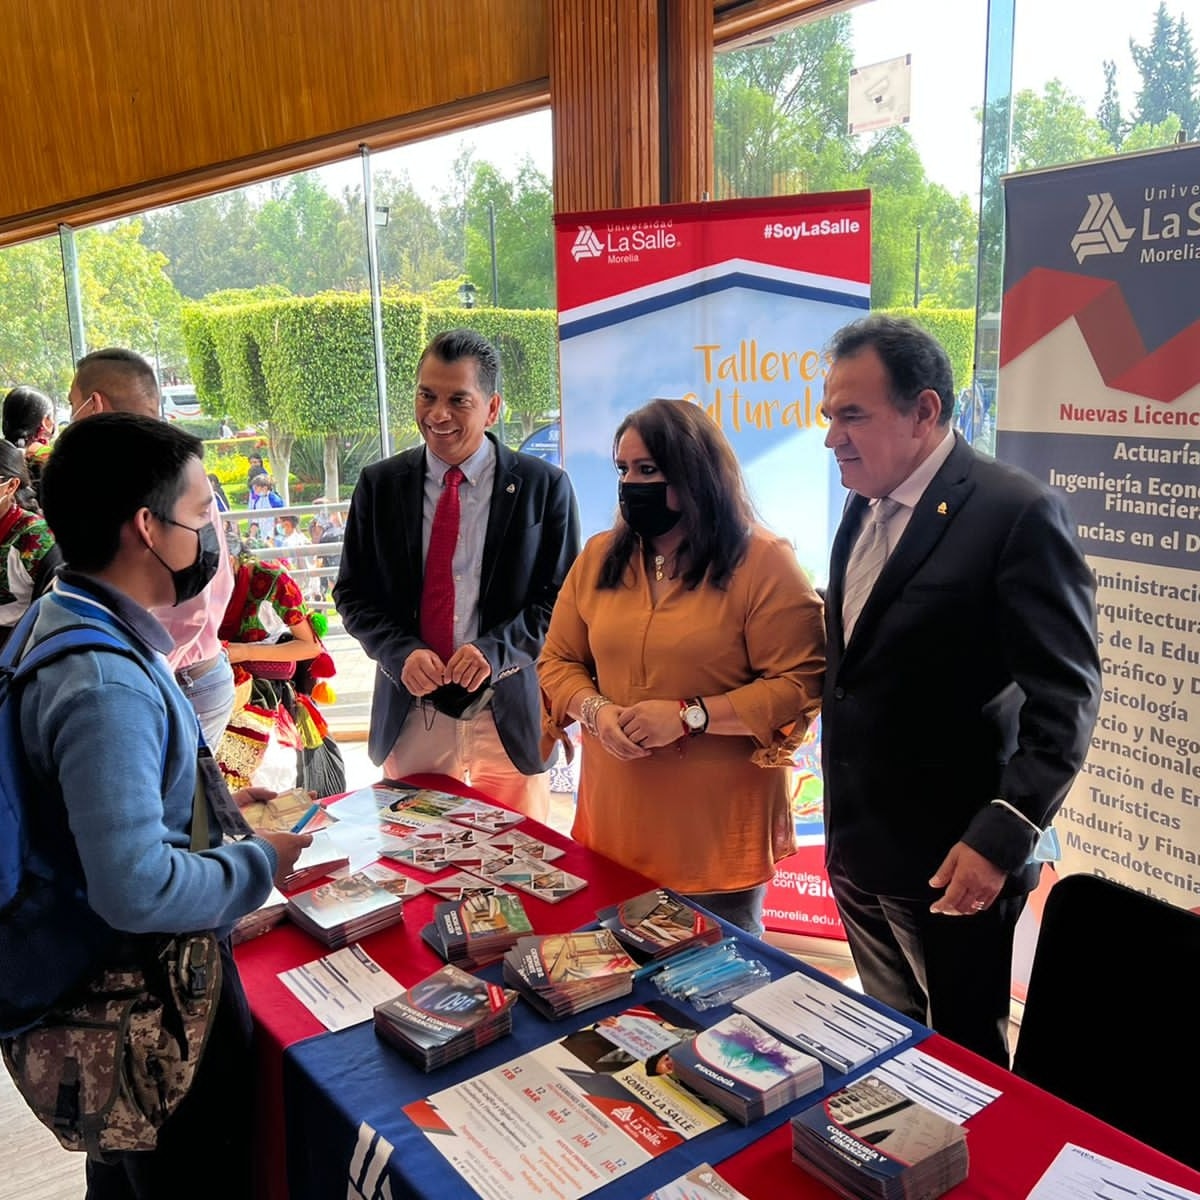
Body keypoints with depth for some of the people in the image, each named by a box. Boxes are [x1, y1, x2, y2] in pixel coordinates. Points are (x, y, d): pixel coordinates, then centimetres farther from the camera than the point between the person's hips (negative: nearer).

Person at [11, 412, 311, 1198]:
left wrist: (209, 803, 7)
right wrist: (260, 863, -19)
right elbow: (138, 890, -34)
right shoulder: (105, 684, -32)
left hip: (112, 972, 9)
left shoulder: (62, 622, 0)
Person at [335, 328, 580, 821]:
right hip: (410, 715, 2)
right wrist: (401, 652, -11)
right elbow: (353, 594, 7)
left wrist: (497, 649, -18)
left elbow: (563, 597, -2)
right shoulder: (380, 484, 4)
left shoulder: (543, 486, -3)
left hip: (510, 714, -1)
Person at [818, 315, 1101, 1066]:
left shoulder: (1017, 512, -17)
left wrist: (1000, 838, -23)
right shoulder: (865, 507, 8)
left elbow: (1065, 698, -18)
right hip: (857, 843, 7)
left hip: (948, 859, -7)